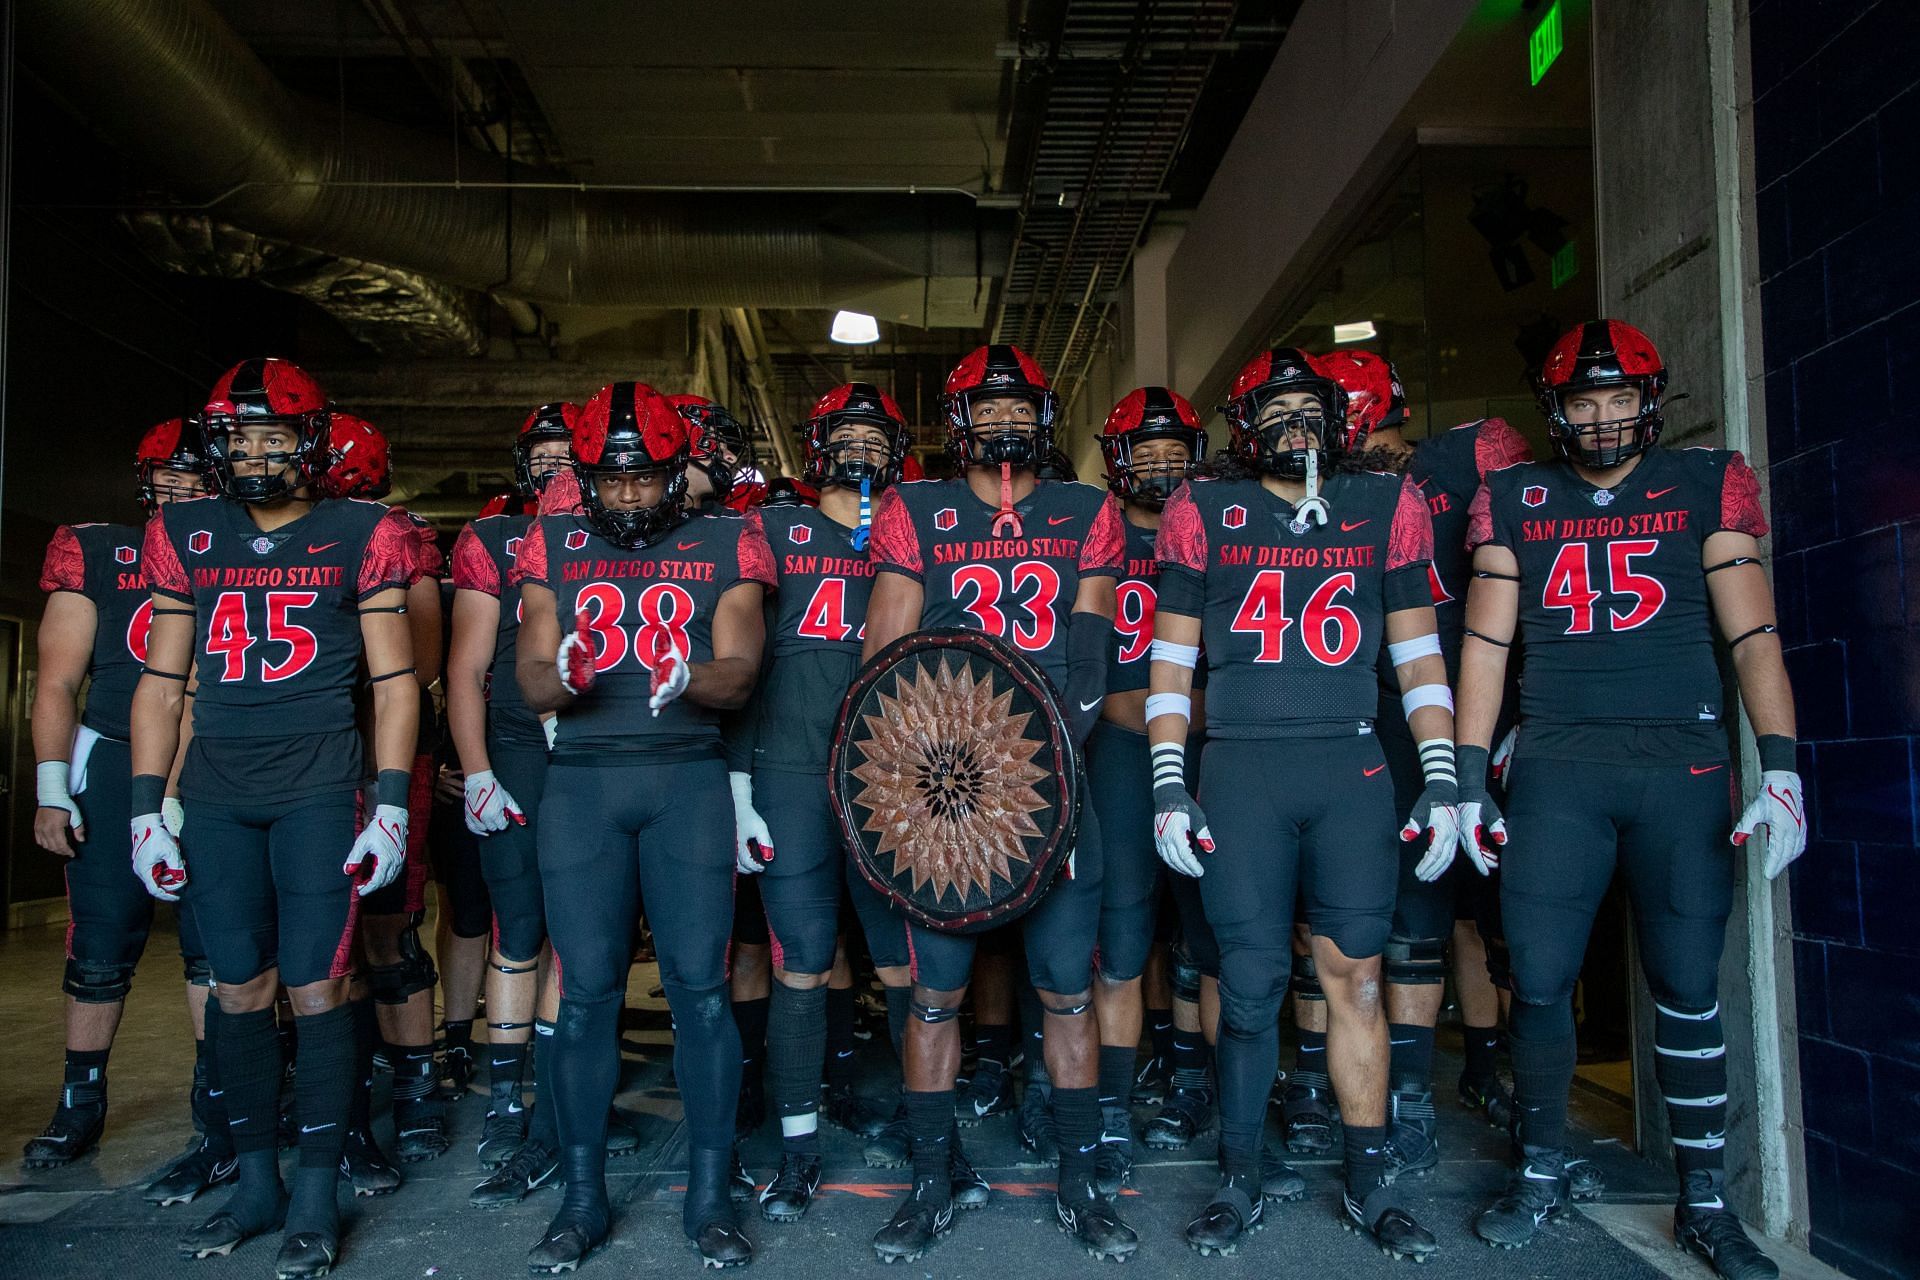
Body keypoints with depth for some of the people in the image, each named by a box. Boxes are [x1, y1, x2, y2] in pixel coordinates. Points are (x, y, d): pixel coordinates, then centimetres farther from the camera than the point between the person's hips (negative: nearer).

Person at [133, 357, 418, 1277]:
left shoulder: (363, 536, 0)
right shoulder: (185, 537, 10)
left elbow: (394, 682, 0)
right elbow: (161, 683, 13)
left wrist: (391, 807, -6)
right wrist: (147, 810, 9)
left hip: (319, 788, -4)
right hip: (216, 793, 4)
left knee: (314, 990, -2)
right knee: (239, 993, 9)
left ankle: (316, 1194, 11)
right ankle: (256, 1184, 23)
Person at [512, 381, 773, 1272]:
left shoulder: (724, 544, 6)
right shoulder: (552, 548, 10)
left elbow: (739, 675, -3)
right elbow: (531, 684, 4)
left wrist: (689, 678, -25)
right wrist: (563, 674, -20)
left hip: (688, 775, -1)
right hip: (581, 779, 2)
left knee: (700, 985, -2)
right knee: (585, 991, 3)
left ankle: (709, 1196, 11)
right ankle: (582, 1197, 17)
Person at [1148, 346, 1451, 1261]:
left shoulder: (1386, 507, 11)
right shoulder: (1203, 514, 7)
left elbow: (1419, 655, 12)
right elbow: (1171, 661, 7)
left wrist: (1441, 782, 5)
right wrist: (1168, 788, 0)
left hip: (1352, 770, 1)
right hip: (1240, 772, -1)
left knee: (1356, 975, 2)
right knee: (1250, 981, 2)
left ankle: (1369, 1187, 17)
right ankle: (1240, 1183, 17)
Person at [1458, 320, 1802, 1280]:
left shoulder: (1706, 485, 8)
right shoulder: (1513, 502, 9)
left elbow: (1752, 634, 4)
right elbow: (1485, 643, 8)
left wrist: (1780, 767, -5)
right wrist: (1468, 778, 4)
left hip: (1684, 766, 0)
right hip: (1555, 768, 1)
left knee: (1689, 989, 6)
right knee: (1539, 980, 2)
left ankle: (1705, 1201, 21)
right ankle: (1540, 1173, 21)